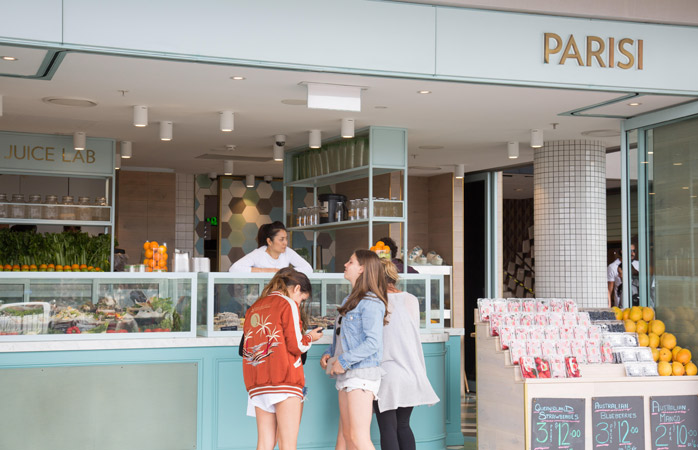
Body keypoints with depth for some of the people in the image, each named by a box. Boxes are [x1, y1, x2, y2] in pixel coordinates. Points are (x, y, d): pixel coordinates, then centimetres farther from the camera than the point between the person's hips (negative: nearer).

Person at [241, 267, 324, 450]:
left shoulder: (254, 308, 17)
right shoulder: (288, 304, -3)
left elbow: (246, 348, 18)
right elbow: (295, 345, -9)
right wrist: (311, 337, 10)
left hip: (258, 383, 6)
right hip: (284, 379, -6)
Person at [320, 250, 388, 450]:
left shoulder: (370, 302, -12)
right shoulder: (350, 300, 18)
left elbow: (373, 342, -19)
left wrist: (344, 361, -18)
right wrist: (329, 354, 6)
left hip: (362, 373, -10)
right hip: (347, 375, 10)